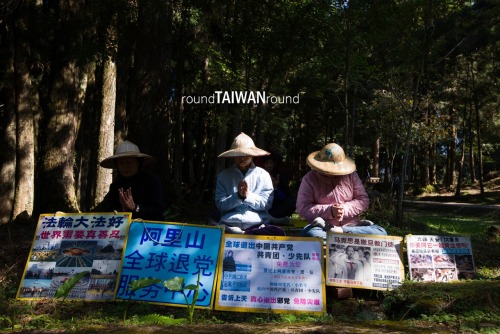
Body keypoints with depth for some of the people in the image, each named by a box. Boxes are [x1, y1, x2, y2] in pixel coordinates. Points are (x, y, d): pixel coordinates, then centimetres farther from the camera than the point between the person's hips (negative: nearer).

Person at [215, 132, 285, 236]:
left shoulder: (263, 175, 10)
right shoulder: (224, 176, 10)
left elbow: (267, 204, 3)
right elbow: (220, 205, 3)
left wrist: (248, 195, -11)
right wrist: (238, 196, -12)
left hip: (257, 226, 2)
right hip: (230, 226, -2)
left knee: (278, 233, -32)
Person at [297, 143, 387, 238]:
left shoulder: (351, 175, 10)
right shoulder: (309, 178, 2)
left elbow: (363, 200, 9)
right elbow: (302, 208, -5)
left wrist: (345, 209, -10)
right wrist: (329, 211, -17)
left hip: (350, 225, 3)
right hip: (323, 226, -3)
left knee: (380, 233, -23)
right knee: (309, 234, -37)